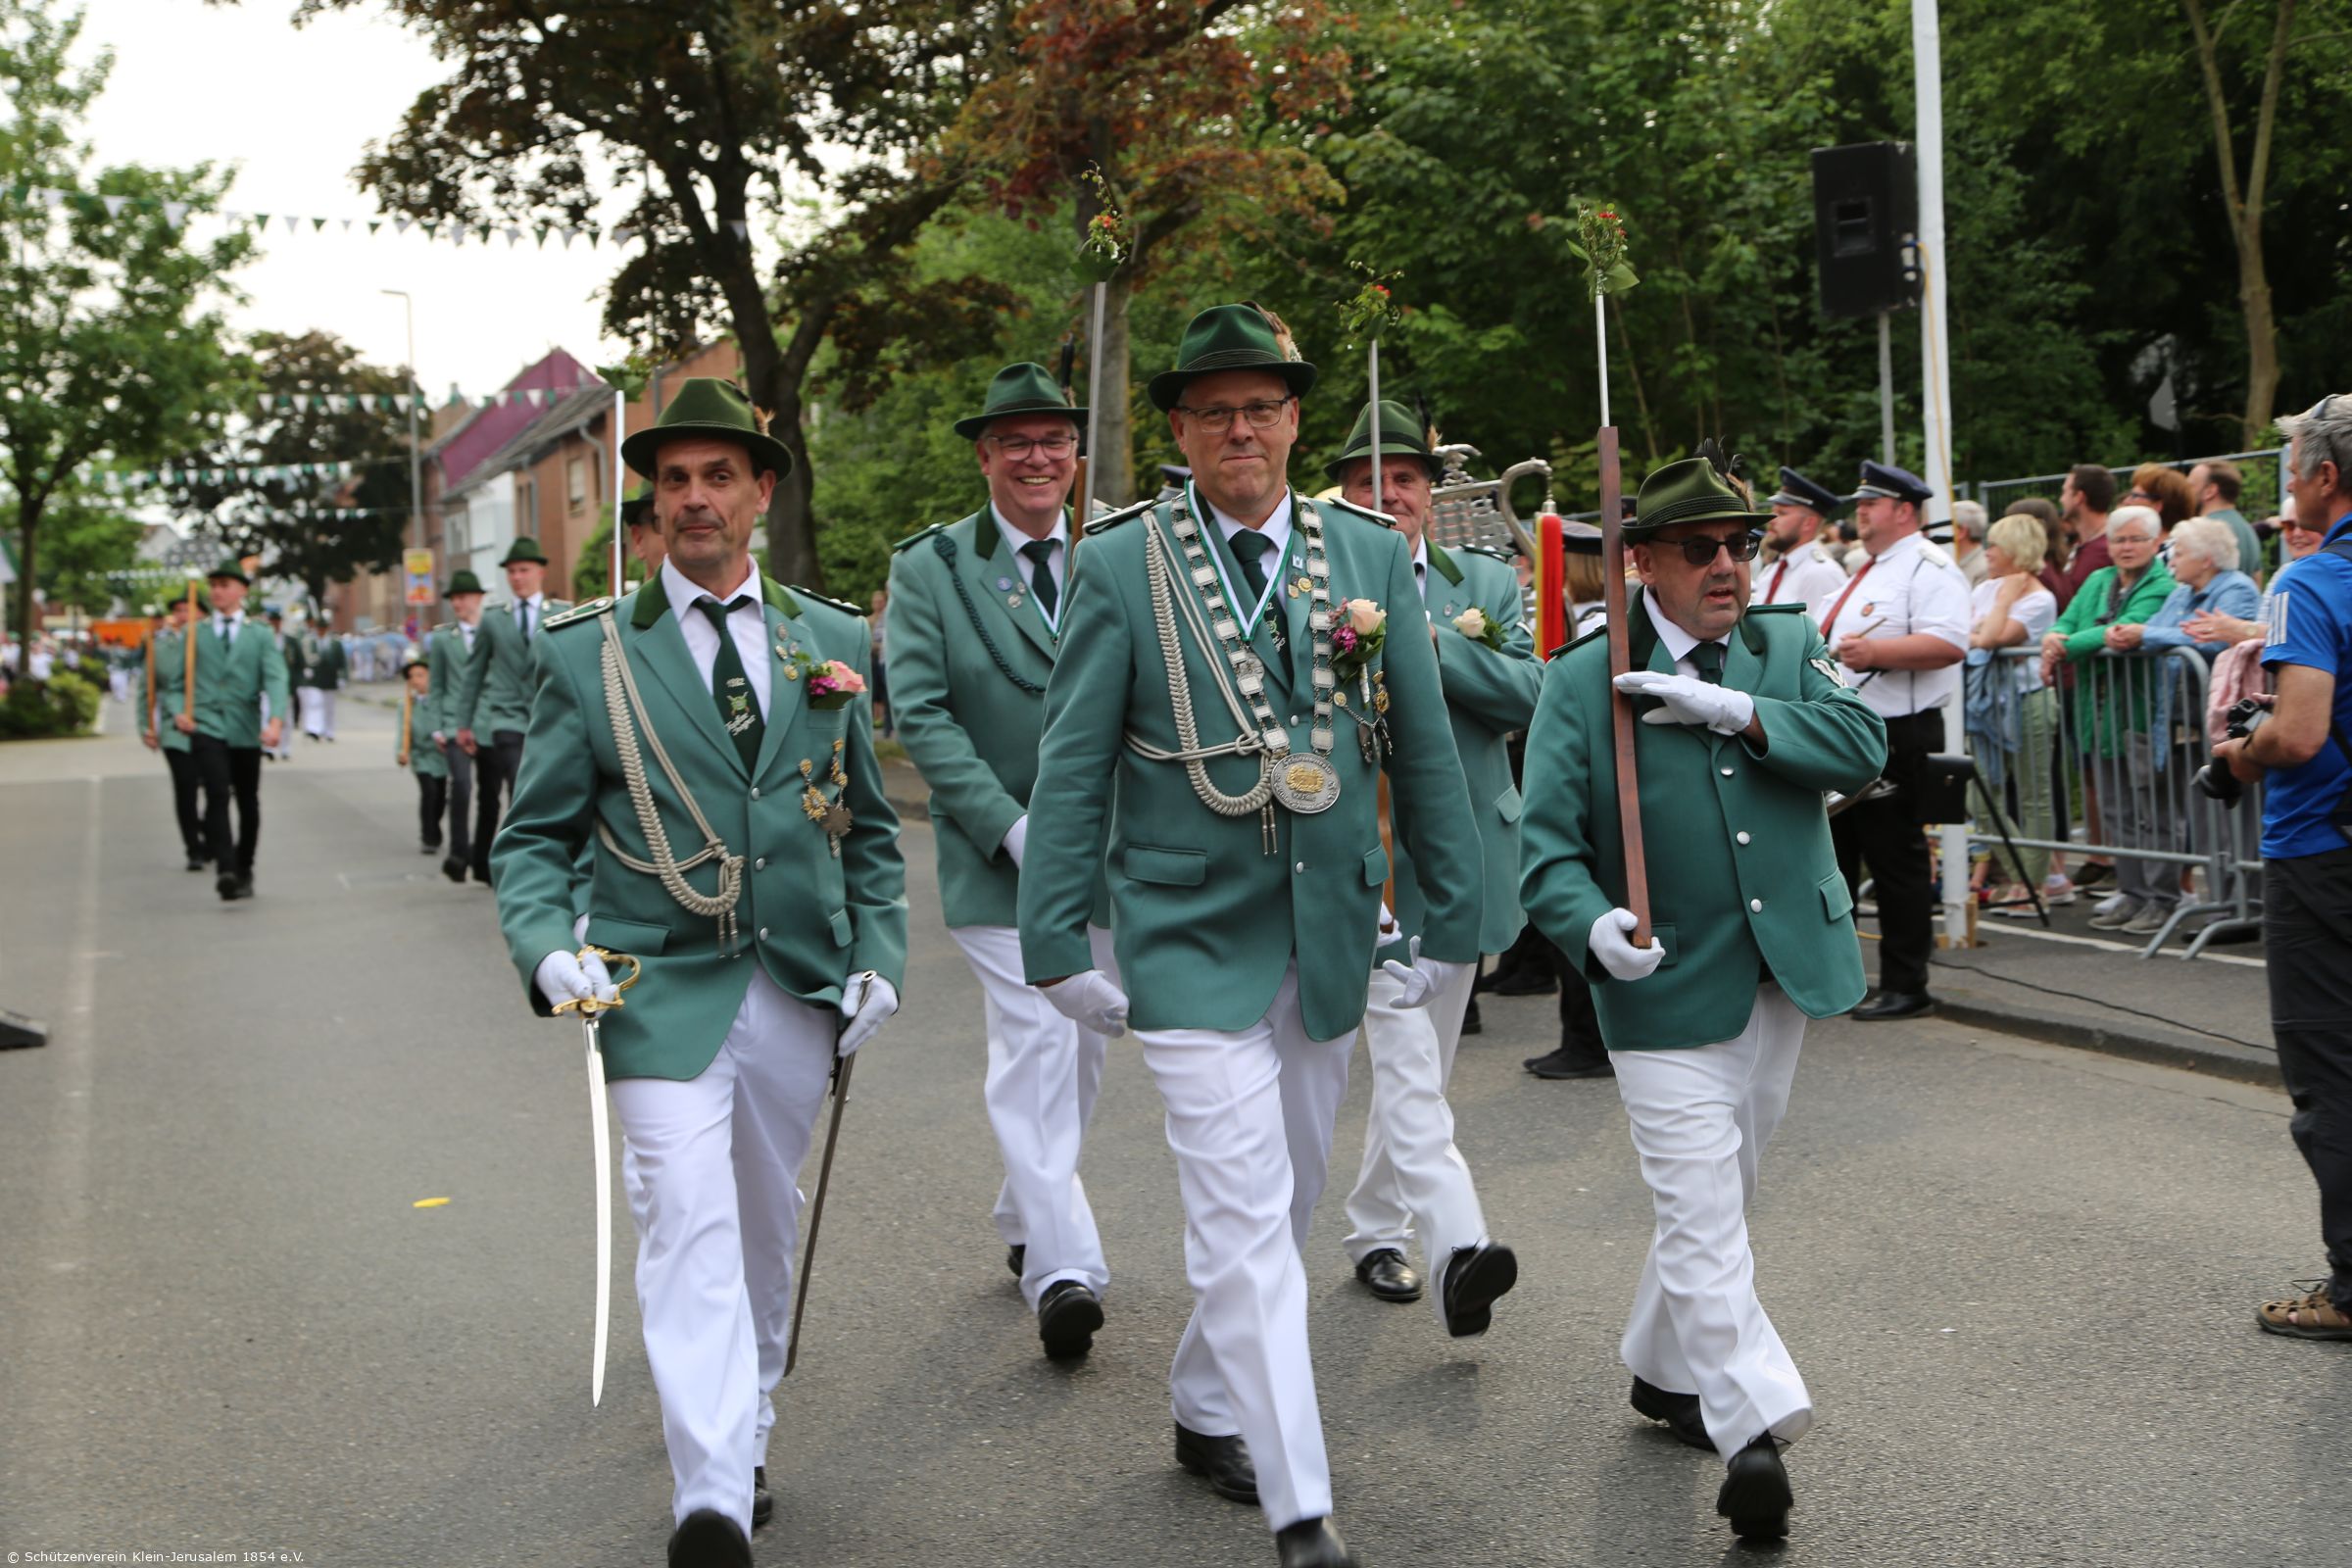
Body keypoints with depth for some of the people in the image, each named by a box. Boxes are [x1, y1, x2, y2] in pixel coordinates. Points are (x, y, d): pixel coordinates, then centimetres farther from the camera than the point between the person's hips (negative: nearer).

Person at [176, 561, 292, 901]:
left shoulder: (261, 636, 7)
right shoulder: (195, 633, 10)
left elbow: (275, 679, -5)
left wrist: (276, 720, -22)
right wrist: (180, 711, -7)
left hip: (245, 730, 1)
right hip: (206, 726, -1)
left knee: (248, 804, 9)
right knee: (217, 793, -22)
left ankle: (244, 872, 27)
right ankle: (225, 869, -30)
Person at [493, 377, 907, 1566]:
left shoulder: (831, 640, 9)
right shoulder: (588, 652, 0)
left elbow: (868, 824, 13)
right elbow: (534, 837, 1)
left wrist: (878, 956, 1)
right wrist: (550, 948, -18)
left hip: (802, 987, 4)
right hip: (662, 988, -3)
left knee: (764, 1226, 16)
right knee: (691, 1220, -15)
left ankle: (742, 1432, 36)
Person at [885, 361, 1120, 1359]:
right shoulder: (929, 568, -2)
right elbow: (920, 714, -8)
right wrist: (1012, 827, -17)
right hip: (995, 853, -4)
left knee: (1079, 1046, 13)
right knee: (1034, 1040, -12)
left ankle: (1025, 1219, 32)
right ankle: (1062, 1267, -10)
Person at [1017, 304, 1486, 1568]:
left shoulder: (1372, 553, 5)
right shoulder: (1119, 564, -4)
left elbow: (1424, 749, 8)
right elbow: (1072, 767, -4)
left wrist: (1451, 921, 7)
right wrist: (1058, 944, -7)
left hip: (1330, 938, 4)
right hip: (1191, 943, -4)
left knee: (1282, 1203, 16)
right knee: (1245, 1222, -7)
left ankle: (1208, 1413, 38)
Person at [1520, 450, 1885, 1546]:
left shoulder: (1786, 645, 6)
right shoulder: (1583, 680, -5)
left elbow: (1863, 746, -9)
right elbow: (1548, 845, -10)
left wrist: (1733, 710, -20)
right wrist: (1594, 925, -29)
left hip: (1783, 981, 5)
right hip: (1666, 993, -4)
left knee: (1719, 1197, 18)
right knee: (1701, 1215, -11)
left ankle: (1663, 1370, 36)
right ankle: (1753, 1424, -8)